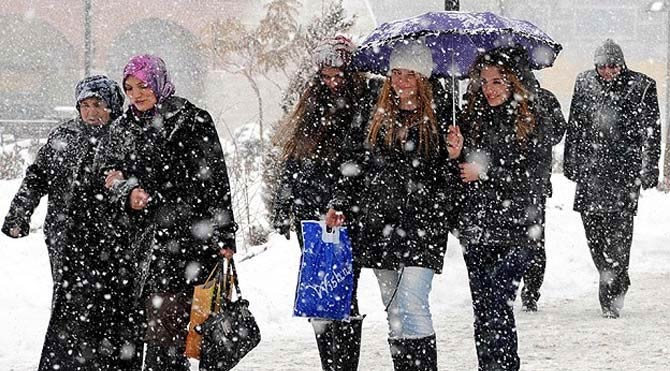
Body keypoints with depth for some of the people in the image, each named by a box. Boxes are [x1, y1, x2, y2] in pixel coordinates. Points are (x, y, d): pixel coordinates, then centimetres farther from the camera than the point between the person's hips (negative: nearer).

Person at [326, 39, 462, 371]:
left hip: (422, 226, -4)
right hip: (378, 224, 4)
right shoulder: (375, 119, 10)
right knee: (394, 312, 9)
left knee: (411, 304, -15)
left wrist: (453, 156, -15)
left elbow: (447, 182, 4)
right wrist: (341, 205, 8)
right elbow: (356, 167, 17)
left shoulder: (439, 120, 2)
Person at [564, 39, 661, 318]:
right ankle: (617, 282, 20)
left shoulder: (641, 86, -1)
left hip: (624, 169, -3)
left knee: (619, 229, -10)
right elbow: (574, 126, 16)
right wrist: (570, 162, 14)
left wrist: (649, 169, -3)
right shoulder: (584, 83, 8)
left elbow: (651, 131, 1)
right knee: (592, 225, 1)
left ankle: (611, 294, -5)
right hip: (590, 168, 3)